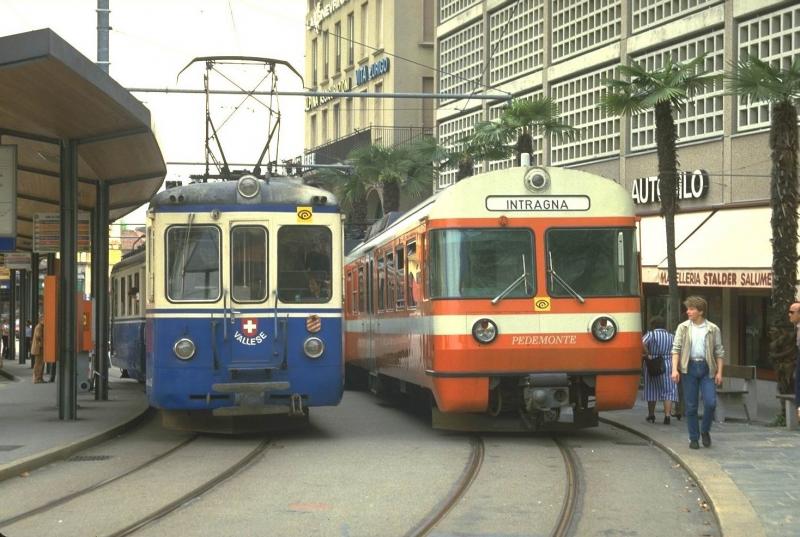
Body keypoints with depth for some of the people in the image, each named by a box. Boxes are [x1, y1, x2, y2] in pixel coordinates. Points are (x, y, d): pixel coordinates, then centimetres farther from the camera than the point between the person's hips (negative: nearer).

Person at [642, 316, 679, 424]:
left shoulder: (651, 334, -6)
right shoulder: (671, 337, 7)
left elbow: (643, 343, -24)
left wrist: (647, 354, -14)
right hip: (668, 365, 2)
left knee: (651, 390, 11)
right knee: (668, 391, 3)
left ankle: (651, 416, 20)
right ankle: (667, 416, -9)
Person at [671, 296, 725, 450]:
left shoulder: (713, 329, 5)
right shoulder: (683, 328, 6)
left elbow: (719, 352, 7)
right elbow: (676, 349, 2)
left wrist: (719, 372, -1)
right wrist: (675, 369, -9)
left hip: (706, 368, 0)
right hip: (689, 368, 0)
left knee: (710, 402, -11)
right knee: (691, 406, 2)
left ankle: (705, 431, 13)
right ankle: (693, 438, 12)